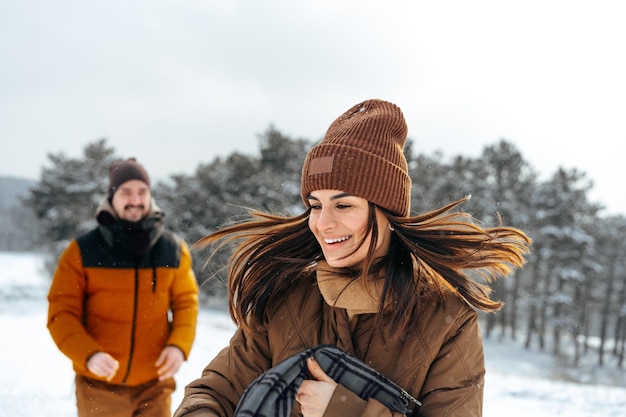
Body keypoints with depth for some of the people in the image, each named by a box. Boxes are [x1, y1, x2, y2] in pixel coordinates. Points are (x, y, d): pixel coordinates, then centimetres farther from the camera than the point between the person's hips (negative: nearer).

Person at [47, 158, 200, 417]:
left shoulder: (173, 250, 0)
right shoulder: (82, 251, -7)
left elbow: (186, 301, 8)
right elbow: (61, 313, -7)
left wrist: (179, 345, -10)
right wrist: (88, 355, -24)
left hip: (153, 385, 2)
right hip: (99, 385, -1)